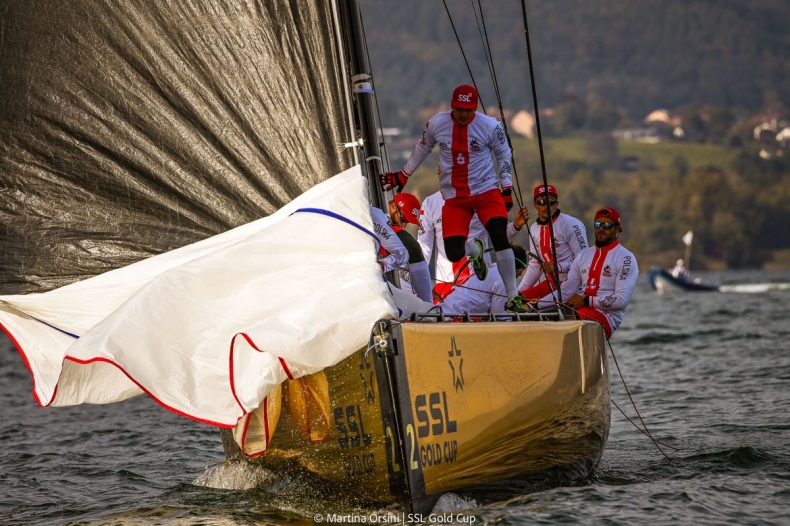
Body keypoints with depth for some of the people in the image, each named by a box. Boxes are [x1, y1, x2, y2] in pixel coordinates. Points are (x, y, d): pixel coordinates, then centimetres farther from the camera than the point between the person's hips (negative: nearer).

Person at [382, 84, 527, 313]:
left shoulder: (490, 126, -10)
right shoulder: (436, 123, -6)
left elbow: (503, 155, 6)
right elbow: (422, 148, 13)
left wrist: (506, 189, 3)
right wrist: (402, 175, 21)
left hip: (486, 191, -1)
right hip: (454, 197, 1)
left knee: (499, 236, -21)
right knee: (454, 254, -10)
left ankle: (513, 297, -11)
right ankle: (475, 249, 31)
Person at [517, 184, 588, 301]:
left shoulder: (571, 225, -13)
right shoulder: (534, 229, 11)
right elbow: (534, 265, 19)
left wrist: (558, 267, -25)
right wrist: (518, 292, 11)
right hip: (551, 283, 8)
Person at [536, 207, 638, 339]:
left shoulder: (625, 258, -3)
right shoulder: (584, 256, 17)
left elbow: (621, 300, -12)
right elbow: (566, 290, 11)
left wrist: (586, 301, -11)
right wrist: (536, 305, -3)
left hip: (608, 316, -6)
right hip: (580, 310, 6)